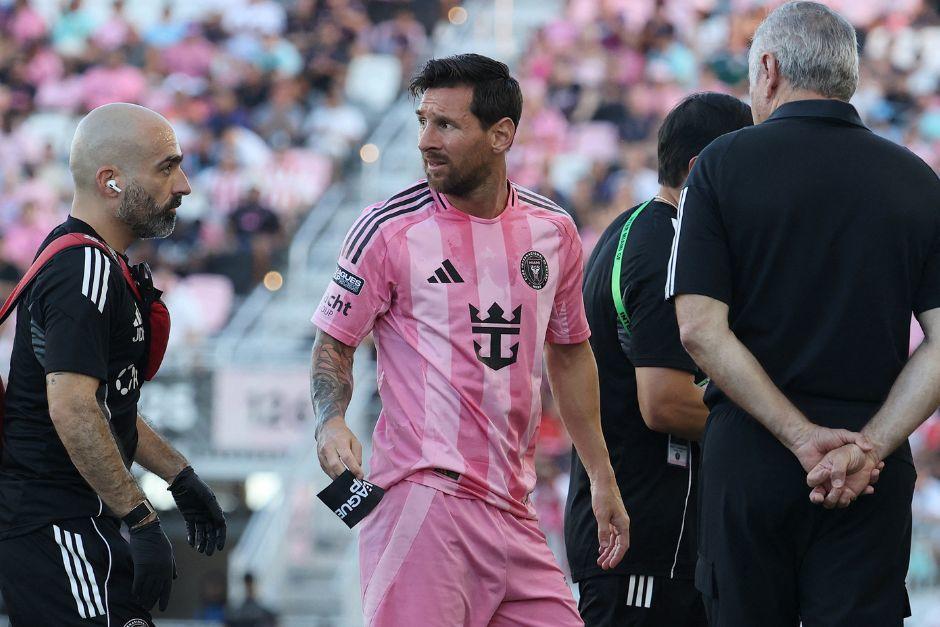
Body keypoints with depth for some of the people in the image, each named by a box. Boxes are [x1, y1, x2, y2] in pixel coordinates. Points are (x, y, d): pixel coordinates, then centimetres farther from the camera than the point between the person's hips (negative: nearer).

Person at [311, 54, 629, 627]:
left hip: (513, 509, 5)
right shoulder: (388, 229, -3)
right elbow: (334, 345, 4)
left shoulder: (553, 230, 11)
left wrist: (602, 479, 23)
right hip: (424, 490, -5)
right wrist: (330, 423, -17)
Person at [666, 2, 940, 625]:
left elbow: (700, 328, -10)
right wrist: (869, 446, -10)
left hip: (748, 457, -1)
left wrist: (801, 436, -12)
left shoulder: (723, 165, 0)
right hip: (875, 476, 1)